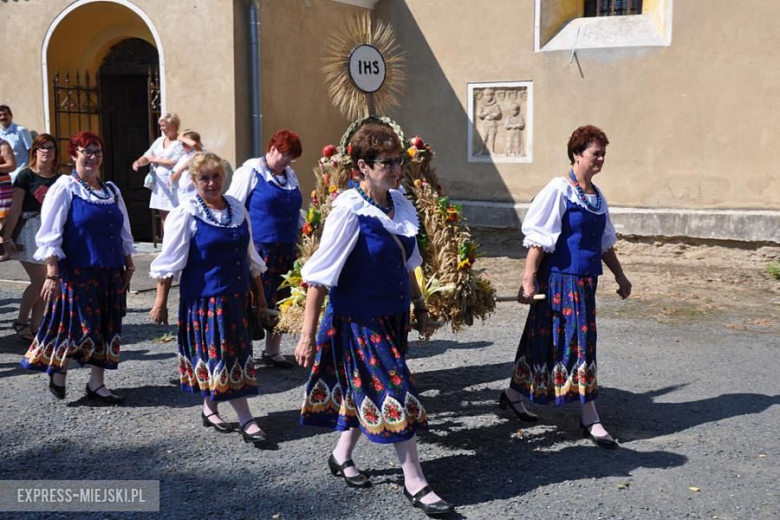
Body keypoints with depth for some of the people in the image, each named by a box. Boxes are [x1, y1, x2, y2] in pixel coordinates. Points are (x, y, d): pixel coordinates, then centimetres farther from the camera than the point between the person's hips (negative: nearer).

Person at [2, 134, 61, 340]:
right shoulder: (26, 176, -4)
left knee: (44, 283, 4)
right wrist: (7, 237, -10)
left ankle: (35, 326, 12)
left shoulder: (59, 179, 8)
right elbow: (16, 209, -7)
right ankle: (21, 322, 10)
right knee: (39, 281, -9)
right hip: (30, 230, -4)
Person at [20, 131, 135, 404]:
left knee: (106, 327, 8)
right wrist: (52, 275, -16)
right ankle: (58, 372, 22)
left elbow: (124, 232, 18)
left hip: (110, 272, 6)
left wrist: (129, 265, 15)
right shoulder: (64, 188, -7)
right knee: (78, 325, -3)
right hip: (77, 272, -6)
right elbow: (50, 235, -11)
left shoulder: (111, 190, 11)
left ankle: (97, 383, 19)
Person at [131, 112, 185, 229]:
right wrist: (139, 162, -9)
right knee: (163, 213, 9)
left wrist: (156, 160, -8)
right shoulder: (159, 140, 15)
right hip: (160, 183, 7)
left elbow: (176, 163, -18)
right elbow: (147, 156, 13)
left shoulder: (180, 143, -8)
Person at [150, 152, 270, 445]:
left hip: (236, 295, 6)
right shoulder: (186, 214, -7)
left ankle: (210, 408, 30)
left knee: (235, 353, 12)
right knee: (221, 355, -4)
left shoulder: (237, 209, 7)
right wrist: (161, 303, -9)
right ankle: (246, 420, 0)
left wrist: (260, 294, 16)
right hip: (203, 297, -6)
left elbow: (250, 257, 14)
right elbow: (169, 261, -7)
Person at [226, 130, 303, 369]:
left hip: (286, 250, 6)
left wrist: (300, 239, 20)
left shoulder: (290, 175, 15)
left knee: (280, 302, 10)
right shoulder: (251, 171, -5)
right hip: (258, 249, -6)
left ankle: (272, 351, 22)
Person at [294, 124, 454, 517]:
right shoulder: (349, 210, -20)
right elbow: (319, 275, -18)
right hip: (358, 319, -7)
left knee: (365, 391, 18)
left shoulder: (401, 205, 0)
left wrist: (419, 304, 20)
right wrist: (308, 334, -19)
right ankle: (416, 485, 9)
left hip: (392, 317, 7)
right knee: (393, 394, -3)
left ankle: (342, 457, 39)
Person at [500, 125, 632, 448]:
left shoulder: (597, 196, 13)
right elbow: (538, 239, -16)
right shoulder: (559, 191, -12)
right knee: (578, 343, -4)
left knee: (544, 342, 14)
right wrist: (529, 279, -20)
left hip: (584, 281, 8)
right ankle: (590, 420, 6)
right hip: (560, 279, -8)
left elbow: (605, 243, 22)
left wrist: (620, 277, 24)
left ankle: (513, 394, 30)